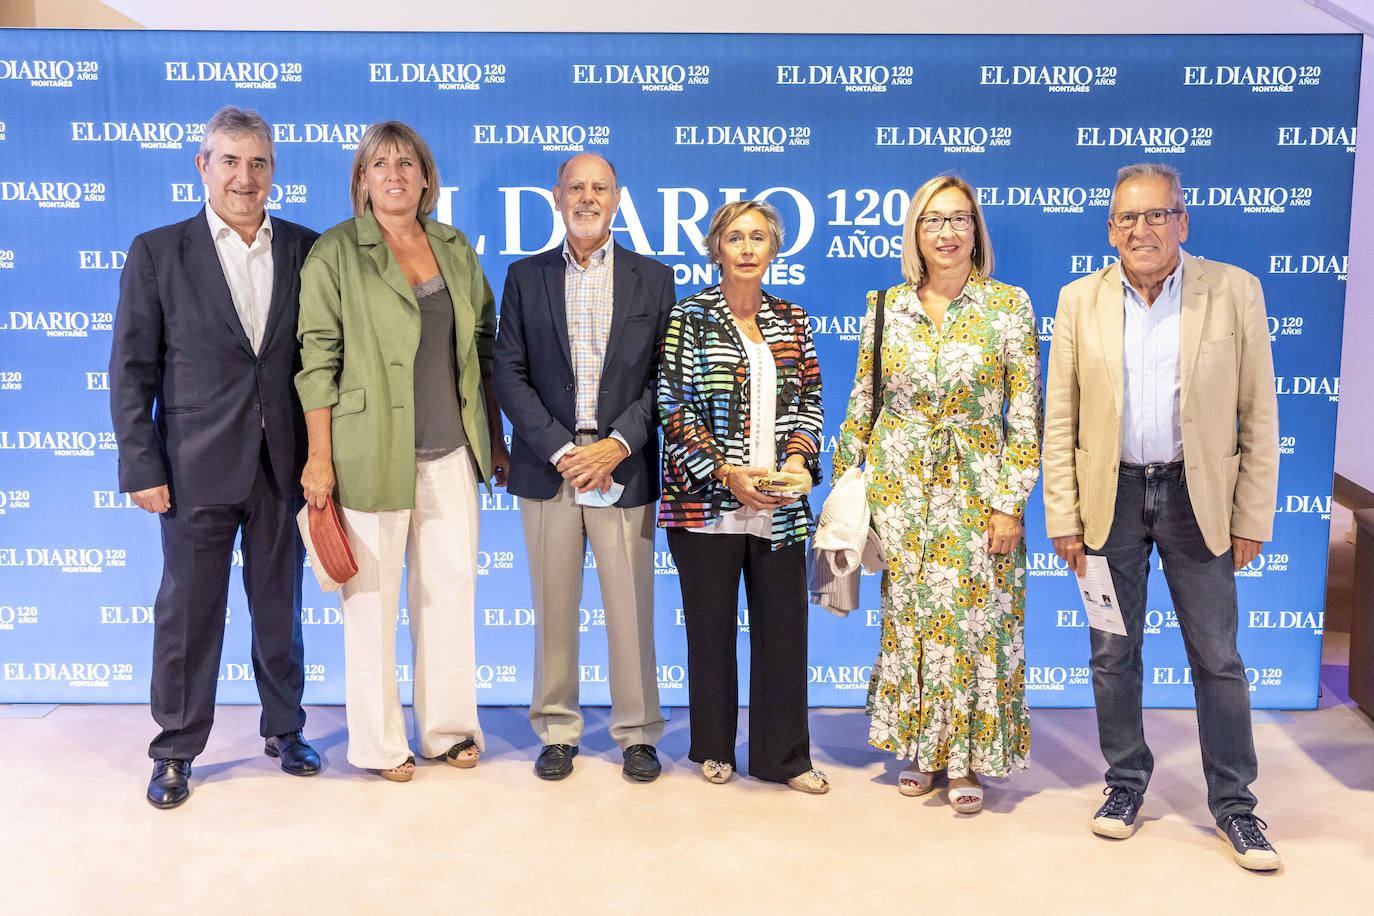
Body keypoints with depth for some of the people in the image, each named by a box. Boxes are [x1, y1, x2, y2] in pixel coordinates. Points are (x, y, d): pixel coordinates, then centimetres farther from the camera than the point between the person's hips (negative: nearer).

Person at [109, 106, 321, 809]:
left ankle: (284, 729, 31)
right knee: (187, 612, 7)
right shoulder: (158, 252, -1)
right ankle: (175, 752, 22)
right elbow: (132, 370, -2)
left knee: (280, 605, 14)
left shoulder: (305, 250, 4)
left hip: (283, 463, 2)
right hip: (197, 467, -2)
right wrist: (141, 467, -7)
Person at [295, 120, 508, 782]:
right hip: (373, 451, -4)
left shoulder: (455, 248, 11)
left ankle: (448, 727, 23)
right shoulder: (335, 252, -3)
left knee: (452, 584, 9)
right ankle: (378, 743, 16)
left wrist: (495, 436, 14)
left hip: (452, 452, 5)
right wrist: (319, 457, -10)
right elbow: (317, 358, -6)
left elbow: (483, 345, 16)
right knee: (372, 594, 3)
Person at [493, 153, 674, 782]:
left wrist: (617, 445, -12)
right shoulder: (526, 277, 8)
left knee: (631, 609, 3)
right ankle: (557, 731, 20)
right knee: (553, 607, 7)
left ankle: (637, 734, 16)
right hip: (548, 466, 1)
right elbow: (509, 374, 1)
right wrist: (561, 450, -10)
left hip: (623, 467, -1)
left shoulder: (654, 280, 7)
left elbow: (664, 377, 2)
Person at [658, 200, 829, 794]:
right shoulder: (690, 317, -1)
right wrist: (727, 473, -14)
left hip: (779, 503, 3)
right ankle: (714, 748, 24)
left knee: (783, 624, 5)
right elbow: (673, 409, -7)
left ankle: (783, 755, 18)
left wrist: (799, 456, -5)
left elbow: (809, 399, 13)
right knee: (711, 627, 7)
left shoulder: (791, 320, 11)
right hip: (707, 501, -3)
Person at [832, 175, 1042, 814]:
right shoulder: (887, 307, 4)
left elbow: (1025, 413, -4)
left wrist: (1010, 500, -9)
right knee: (909, 617, 8)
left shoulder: (1008, 305, -3)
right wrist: (844, 484, 8)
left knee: (975, 620, 0)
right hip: (899, 487, 2)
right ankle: (921, 749, 23)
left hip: (976, 488, -2)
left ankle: (967, 759, 15)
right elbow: (862, 402, 10)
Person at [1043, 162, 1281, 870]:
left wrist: (1252, 518, -4)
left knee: (1218, 658, 4)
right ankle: (1125, 783, 27)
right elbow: (1059, 420, 2)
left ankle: (1233, 805, 18)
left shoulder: (1234, 292, -2)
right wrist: (1063, 519, -2)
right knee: (1113, 653, 10)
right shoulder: (1080, 300, 2)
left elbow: (1258, 415, -1)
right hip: (1110, 496, 2)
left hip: (1197, 496, -1)